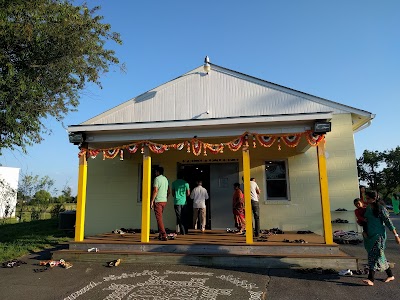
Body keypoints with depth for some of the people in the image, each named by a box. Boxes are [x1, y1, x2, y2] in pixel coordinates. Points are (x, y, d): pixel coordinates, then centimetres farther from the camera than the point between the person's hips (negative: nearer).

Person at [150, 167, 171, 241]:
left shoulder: (157, 179, -9)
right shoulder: (166, 179, 15)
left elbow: (155, 190, -17)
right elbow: (169, 191, 19)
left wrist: (152, 201, -15)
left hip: (158, 201, -8)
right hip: (164, 201, 8)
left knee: (159, 218, -6)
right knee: (160, 217, 17)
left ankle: (164, 235, -9)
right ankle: (160, 235, 20)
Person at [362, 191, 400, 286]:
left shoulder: (381, 209, -12)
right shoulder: (368, 208, 9)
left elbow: (388, 222, -11)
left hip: (379, 235, -7)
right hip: (370, 235, 7)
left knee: (374, 256, -11)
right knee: (379, 256, 15)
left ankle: (371, 280, -12)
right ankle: (390, 275, 31)